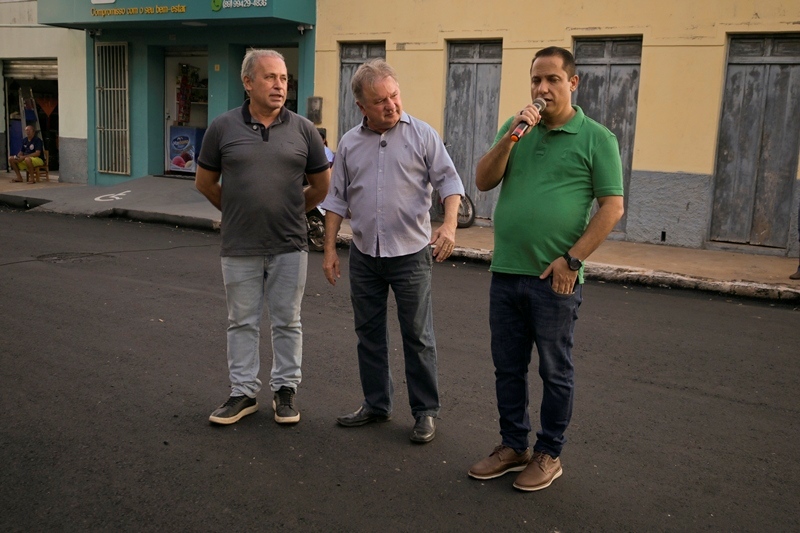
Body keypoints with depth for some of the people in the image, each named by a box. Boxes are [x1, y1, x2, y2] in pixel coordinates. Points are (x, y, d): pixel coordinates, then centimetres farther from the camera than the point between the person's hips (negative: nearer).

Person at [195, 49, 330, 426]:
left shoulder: (302, 129, 0)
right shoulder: (223, 127, -1)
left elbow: (321, 185, 10)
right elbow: (205, 182, 10)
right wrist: (238, 211, 13)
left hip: (289, 246, 0)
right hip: (239, 248, 0)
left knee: (287, 322, 10)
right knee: (242, 322, 11)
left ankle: (285, 389, 25)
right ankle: (243, 392, 23)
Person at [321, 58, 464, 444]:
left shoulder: (422, 135, -3)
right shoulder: (349, 144, 7)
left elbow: (449, 181, -5)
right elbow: (337, 199, 10)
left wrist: (449, 225, -21)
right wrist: (329, 249, 6)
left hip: (410, 253, -4)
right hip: (364, 255, 4)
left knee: (417, 336, 3)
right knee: (369, 333, 12)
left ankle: (426, 411, 15)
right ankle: (376, 404, 27)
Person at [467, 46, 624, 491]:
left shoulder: (596, 138, -3)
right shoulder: (515, 128, 11)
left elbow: (612, 206, -8)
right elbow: (483, 182, 3)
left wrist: (572, 259, -14)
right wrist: (510, 136, -10)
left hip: (555, 279, -5)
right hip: (505, 272, 5)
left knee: (554, 371, 8)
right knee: (508, 367, 14)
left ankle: (548, 454, 23)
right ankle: (513, 446, 29)